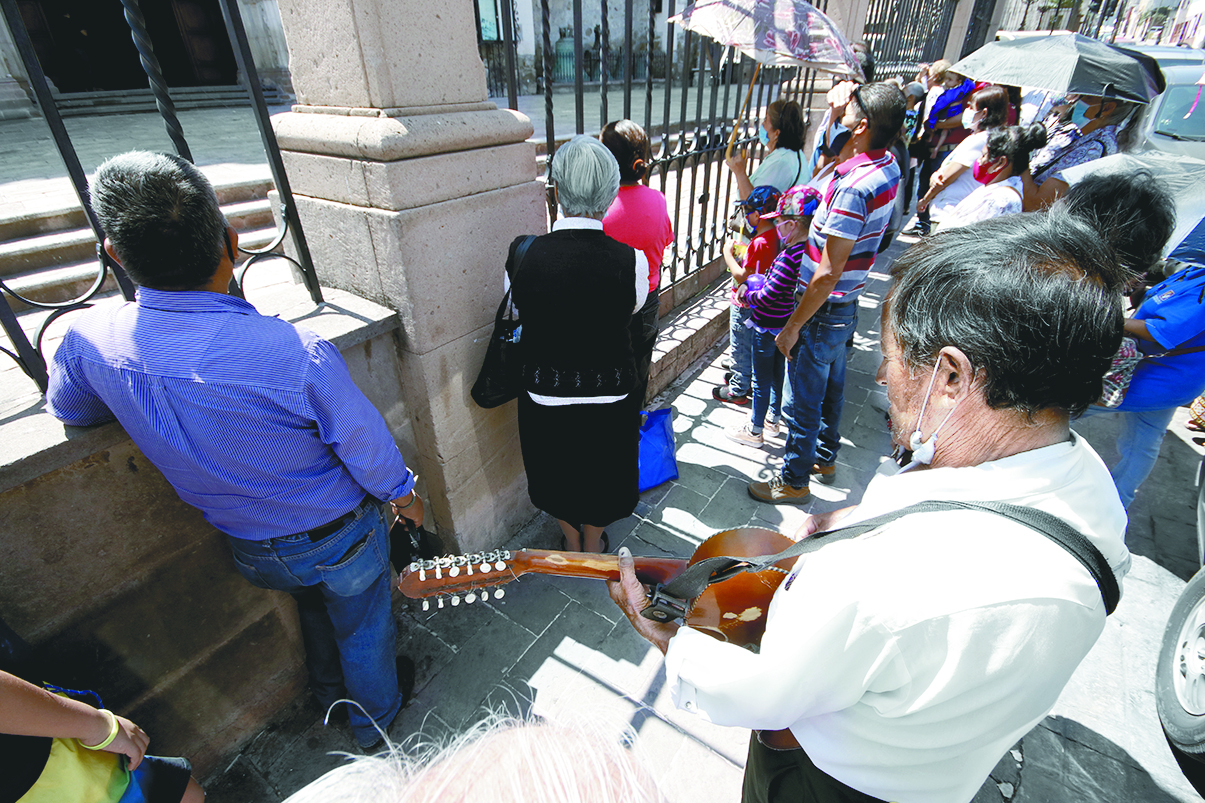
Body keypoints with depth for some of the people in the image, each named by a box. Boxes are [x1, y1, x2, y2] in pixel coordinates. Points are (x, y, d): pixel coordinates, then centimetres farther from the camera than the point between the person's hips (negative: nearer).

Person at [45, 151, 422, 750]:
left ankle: (330, 695, 62)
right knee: (363, 629, 25)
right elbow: (367, 449, -21)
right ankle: (376, 716, 53)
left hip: (252, 552, 5)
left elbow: (66, 410, 6)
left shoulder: (89, 340, -19)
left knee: (315, 607, 35)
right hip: (338, 538, -4)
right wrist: (404, 495, -1)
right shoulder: (298, 353, -36)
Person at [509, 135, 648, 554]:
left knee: (558, 474, 26)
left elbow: (517, 314, -1)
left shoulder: (522, 254, -18)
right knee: (601, 474, 26)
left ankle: (572, 543, 52)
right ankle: (593, 545, 51)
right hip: (609, 397, 0)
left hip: (544, 397, 1)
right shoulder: (631, 260, -20)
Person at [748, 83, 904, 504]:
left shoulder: (854, 187, -28)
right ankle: (824, 455, 46)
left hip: (824, 310, -10)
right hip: (846, 305, 10)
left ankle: (794, 481, 24)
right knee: (830, 386, 25)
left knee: (801, 402, 6)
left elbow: (828, 273, -27)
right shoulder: (887, 166, 1)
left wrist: (793, 325, -20)